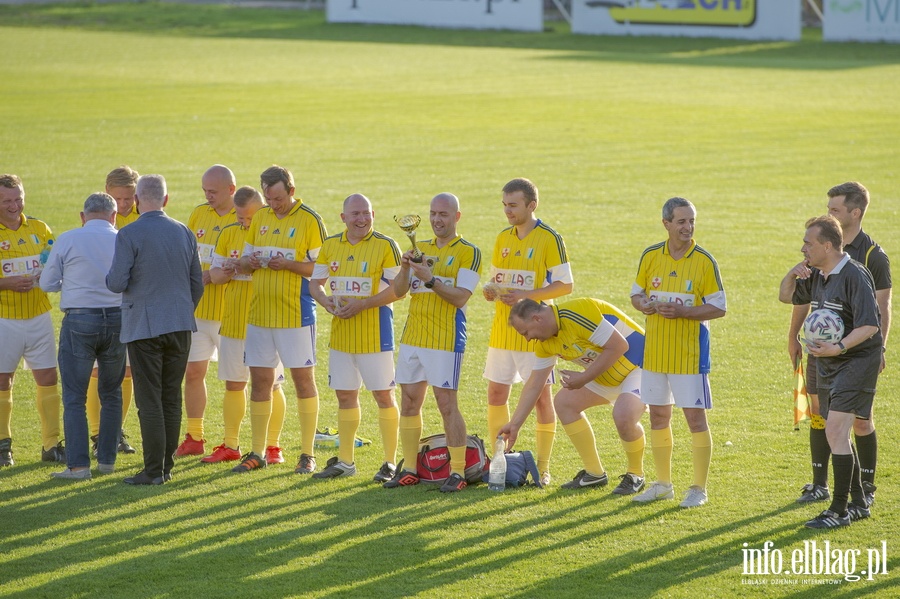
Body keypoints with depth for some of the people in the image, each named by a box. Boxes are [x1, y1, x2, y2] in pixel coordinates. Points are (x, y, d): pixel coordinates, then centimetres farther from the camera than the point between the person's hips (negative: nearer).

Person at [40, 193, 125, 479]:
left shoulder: (67, 240, -4)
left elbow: (47, 283, 3)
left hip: (79, 322, -2)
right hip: (117, 321, 3)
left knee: (74, 396, 1)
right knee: (111, 394, 17)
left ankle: (78, 465, -6)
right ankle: (107, 459, 19)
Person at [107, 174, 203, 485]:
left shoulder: (129, 235, -11)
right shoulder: (185, 233, 6)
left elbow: (116, 283, -14)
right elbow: (197, 283, 11)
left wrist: (110, 277, 9)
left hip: (144, 327, -5)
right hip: (180, 327, 5)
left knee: (149, 401, -2)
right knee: (172, 398, 12)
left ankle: (154, 470, -3)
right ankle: (167, 465, 15)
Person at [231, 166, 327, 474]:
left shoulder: (309, 220, -7)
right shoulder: (260, 218, 10)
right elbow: (245, 260, 17)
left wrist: (288, 264, -21)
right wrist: (248, 262, -6)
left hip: (295, 314, -5)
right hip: (259, 312, 6)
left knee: (303, 379, 1)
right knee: (259, 381, 8)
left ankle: (307, 454, 6)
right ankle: (258, 452, 15)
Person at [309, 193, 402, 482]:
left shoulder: (385, 245, -8)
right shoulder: (330, 245, 8)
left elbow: (398, 287, -12)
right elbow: (315, 282, 15)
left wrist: (362, 304, -20)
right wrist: (326, 300, -7)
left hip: (375, 332, -5)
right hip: (340, 332, 5)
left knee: (383, 394, -2)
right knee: (345, 395, 11)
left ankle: (390, 463, 5)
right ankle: (345, 461, 21)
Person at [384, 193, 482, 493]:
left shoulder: (468, 252, -3)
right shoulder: (420, 249, 15)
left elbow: (460, 297, -12)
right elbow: (398, 291, 10)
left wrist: (431, 280, -23)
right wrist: (405, 268, -9)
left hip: (446, 339, -6)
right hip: (413, 336, 6)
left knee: (447, 403, -7)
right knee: (409, 402, 7)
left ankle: (457, 472, -1)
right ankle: (408, 469, 14)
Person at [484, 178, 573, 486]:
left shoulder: (549, 239, -9)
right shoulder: (503, 238, 10)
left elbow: (565, 284, -10)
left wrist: (527, 295, -20)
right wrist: (491, 290, -3)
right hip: (502, 330, 6)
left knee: (541, 396, -1)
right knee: (496, 392, 6)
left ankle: (543, 467, 7)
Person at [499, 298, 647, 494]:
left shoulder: (577, 315, -30)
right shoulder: (545, 342, 0)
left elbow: (619, 346, -30)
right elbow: (534, 384, 10)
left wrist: (584, 378, -24)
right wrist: (514, 424, 10)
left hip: (638, 366, -10)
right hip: (607, 374, 10)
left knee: (624, 415, -31)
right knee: (564, 402, 5)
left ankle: (635, 476, -4)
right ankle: (594, 473, 14)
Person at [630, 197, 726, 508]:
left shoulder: (705, 261, -7)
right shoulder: (650, 256, 4)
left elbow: (718, 307, -7)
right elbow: (636, 295, 14)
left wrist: (683, 312, -20)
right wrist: (644, 304, -9)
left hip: (690, 351, -4)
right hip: (655, 350, 4)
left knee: (695, 415, -4)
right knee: (658, 415, 11)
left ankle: (699, 489, 5)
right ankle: (663, 484, 24)